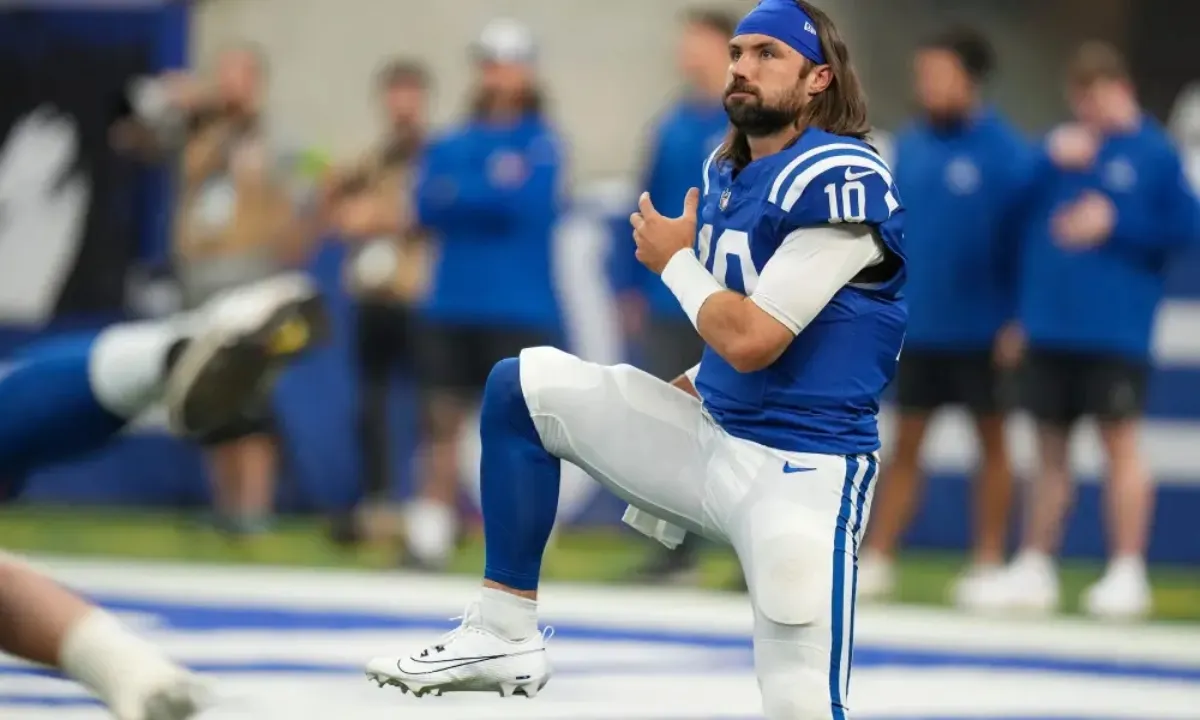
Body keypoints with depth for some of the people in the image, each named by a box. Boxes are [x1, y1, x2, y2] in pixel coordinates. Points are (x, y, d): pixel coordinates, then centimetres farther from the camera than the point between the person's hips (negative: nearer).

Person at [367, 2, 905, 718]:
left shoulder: (839, 181, -19)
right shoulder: (724, 172, 9)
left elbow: (750, 340, -22)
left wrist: (673, 259, -7)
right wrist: (686, 392, 10)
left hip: (802, 473, -9)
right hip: (712, 437, 9)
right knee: (521, 386, 9)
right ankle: (505, 635, 11)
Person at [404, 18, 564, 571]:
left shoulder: (541, 142, -1)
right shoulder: (452, 145, 12)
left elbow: (526, 199, -15)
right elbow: (428, 206, 0)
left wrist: (459, 194, -6)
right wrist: (494, 189, -11)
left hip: (518, 309, -4)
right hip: (451, 304, 4)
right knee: (444, 421, 5)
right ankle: (429, 540, 8)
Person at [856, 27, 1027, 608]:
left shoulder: (1004, 151, -11)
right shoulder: (911, 147, 5)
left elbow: (1025, 234, -9)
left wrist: (1018, 320, -12)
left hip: (981, 331, -4)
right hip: (917, 326, 4)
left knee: (991, 440, 7)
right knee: (905, 444, 6)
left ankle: (988, 565, 14)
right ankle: (877, 561, 8)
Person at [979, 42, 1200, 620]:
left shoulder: (1153, 153, -1)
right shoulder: (1062, 145, 11)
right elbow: (1017, 209, 3)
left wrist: (1114, 224, -10)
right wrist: (1053, 163, -11)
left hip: (1115, 328, -5)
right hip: (1050, 326, 5)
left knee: (1119, 441, -4)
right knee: (1050, 448, 10)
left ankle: (1127, 572, 0)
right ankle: (1033, 569, 16)